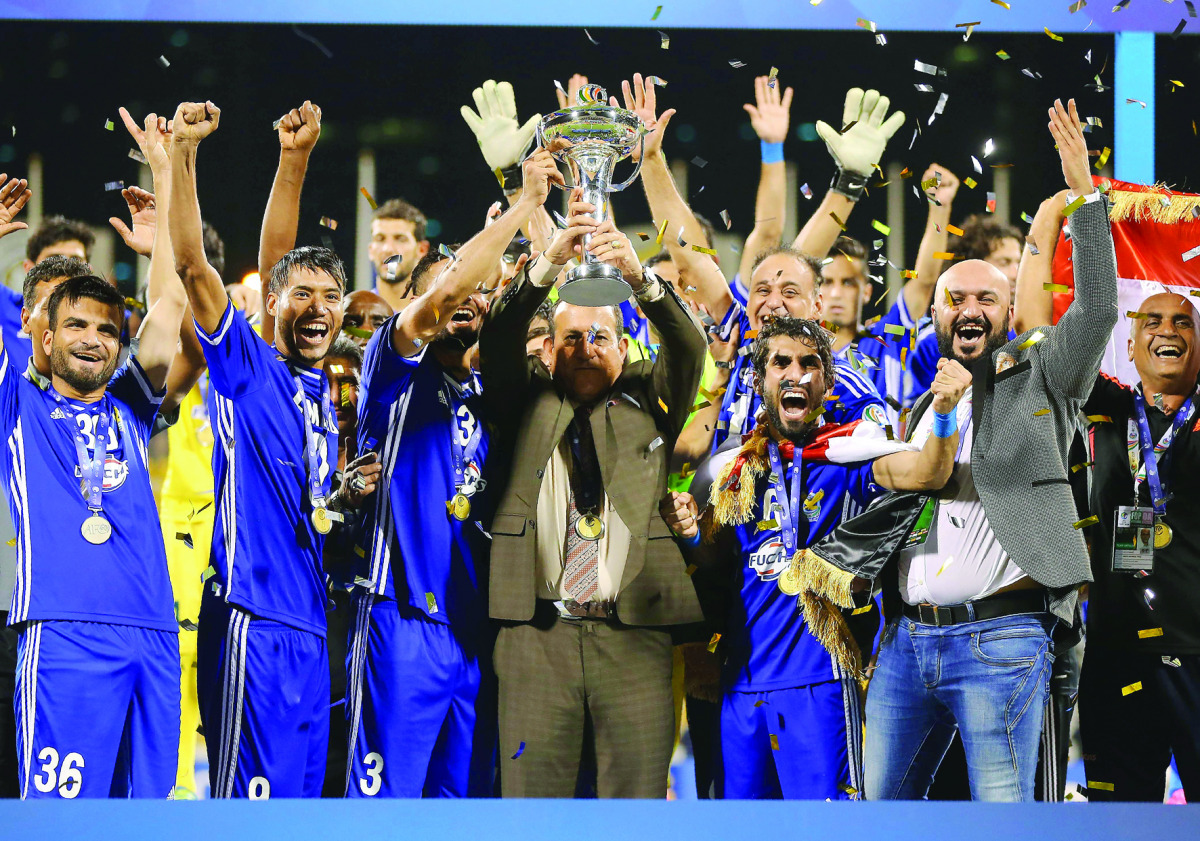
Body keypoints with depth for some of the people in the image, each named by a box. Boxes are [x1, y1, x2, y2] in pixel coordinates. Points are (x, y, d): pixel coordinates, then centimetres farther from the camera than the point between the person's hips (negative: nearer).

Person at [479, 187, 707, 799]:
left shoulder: (646, 402, 17)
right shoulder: (526, 400, 16)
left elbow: (688, 347, 1)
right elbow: (497, 341, -1)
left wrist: (639, 278, -19)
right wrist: (551, 263, -17)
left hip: (634, 635, 1)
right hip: (535, 633, 0)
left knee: (637, 794, -2)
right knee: (532, 793, -3)